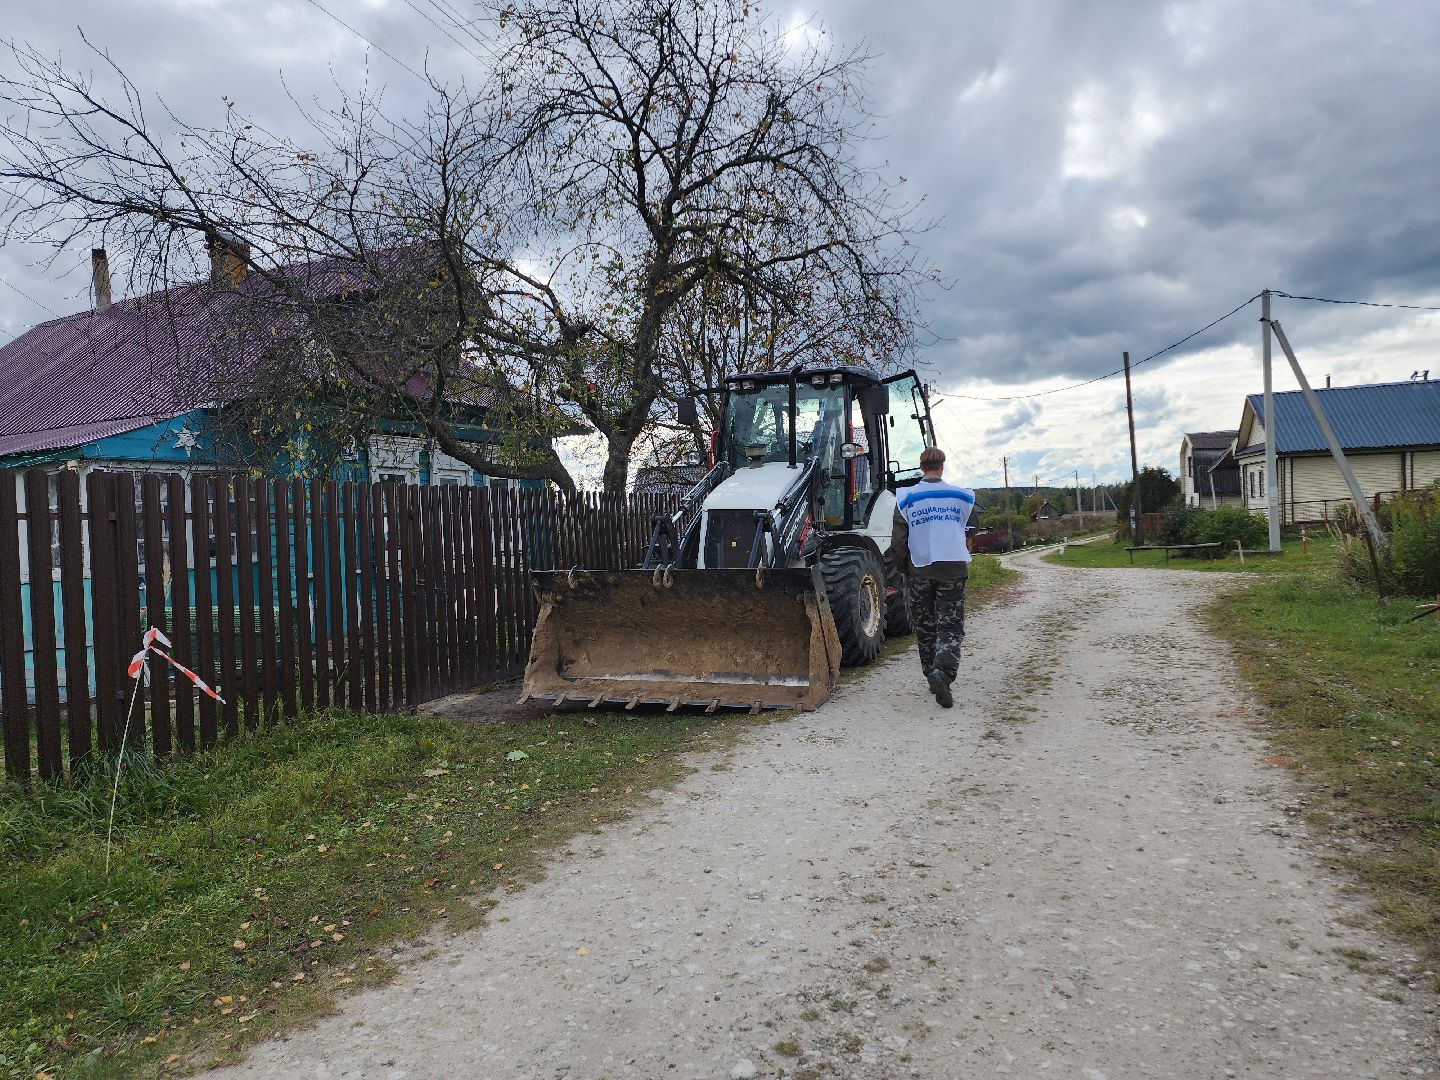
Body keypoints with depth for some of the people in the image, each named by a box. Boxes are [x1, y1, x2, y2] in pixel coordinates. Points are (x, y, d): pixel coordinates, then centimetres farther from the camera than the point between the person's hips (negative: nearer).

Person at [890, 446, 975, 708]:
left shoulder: (906, 498, -2)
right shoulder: (962, 497, 2)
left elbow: (898, 542, -2)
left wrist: (904, 569, 12)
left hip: (919, 571, 0)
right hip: (953, 569, 0)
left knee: (924, 628, 14)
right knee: (950, 627, 0)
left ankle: (932, 675, 19)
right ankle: (943, 673, -21)